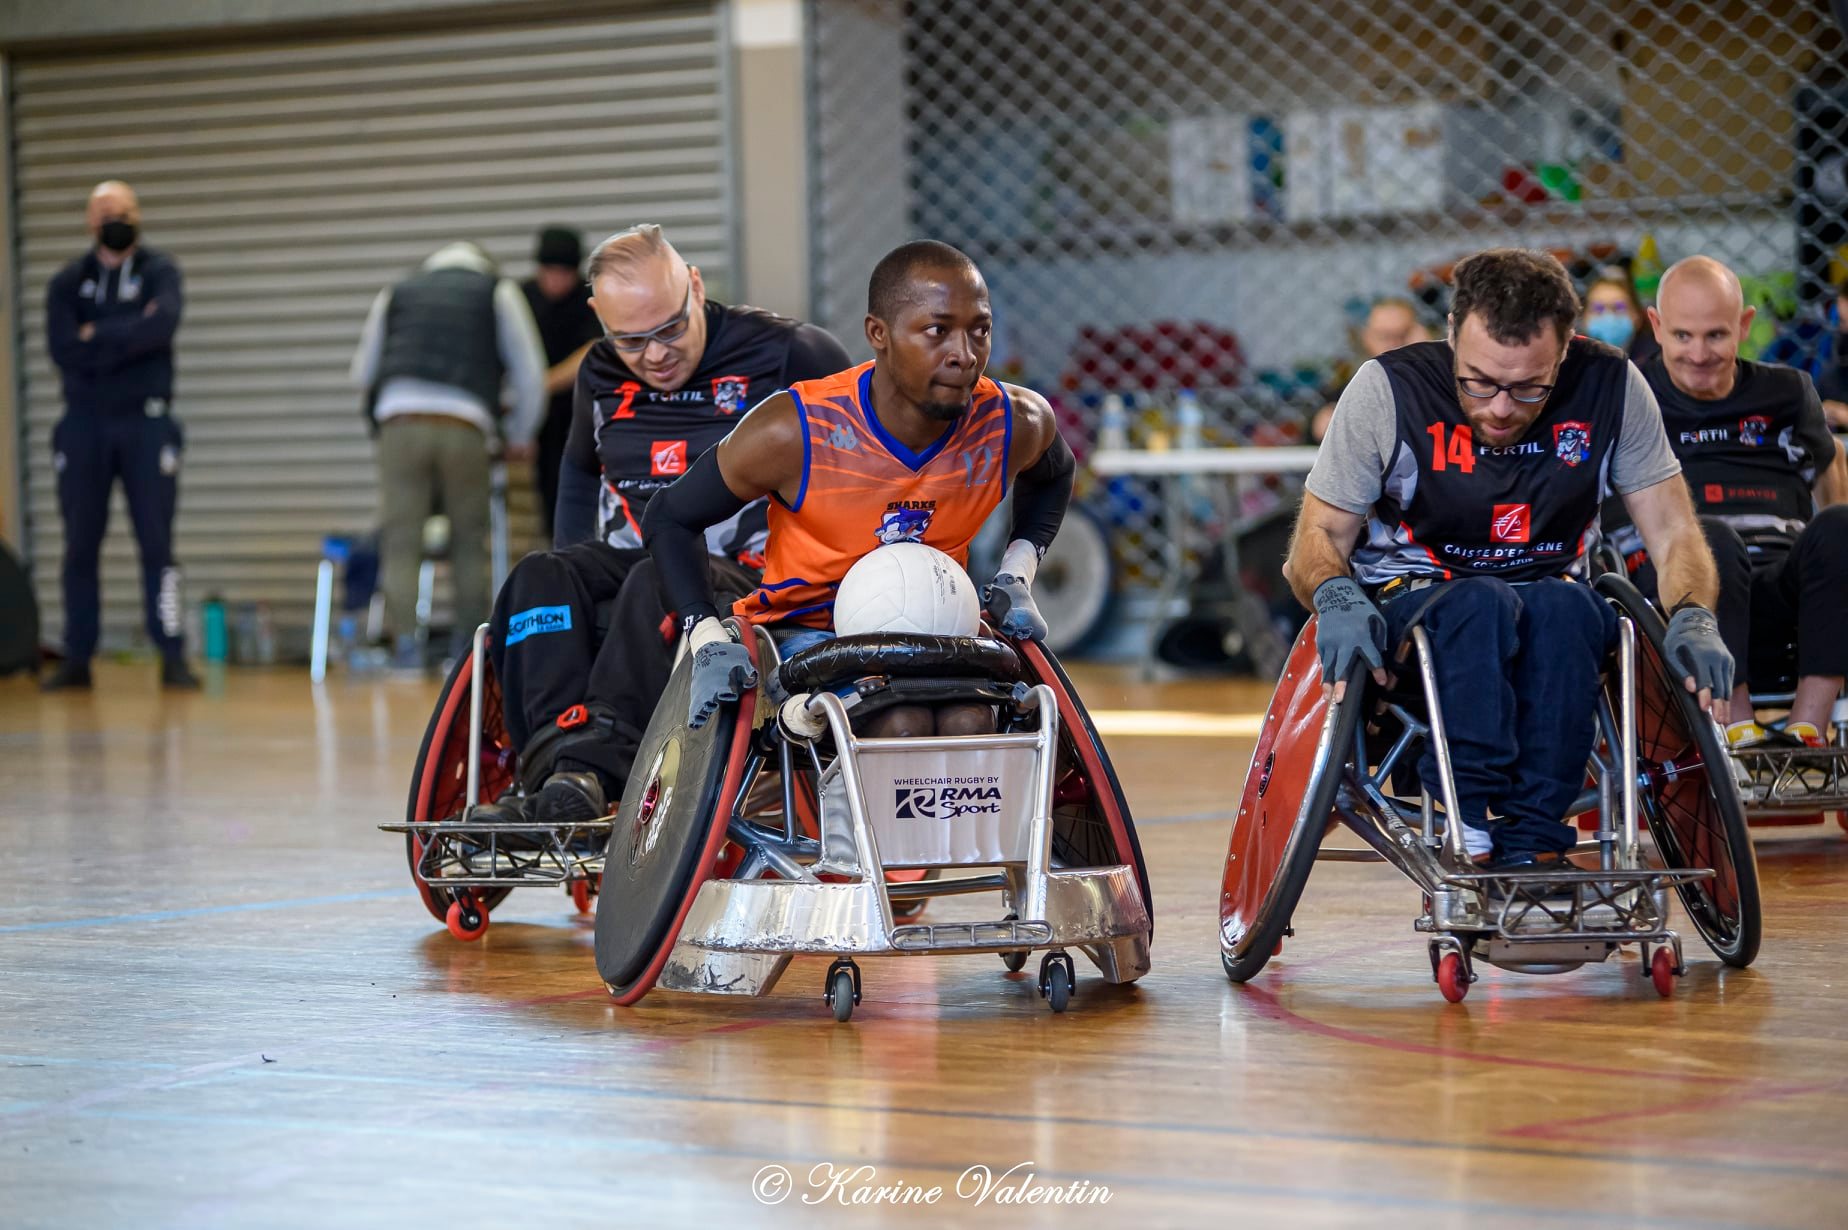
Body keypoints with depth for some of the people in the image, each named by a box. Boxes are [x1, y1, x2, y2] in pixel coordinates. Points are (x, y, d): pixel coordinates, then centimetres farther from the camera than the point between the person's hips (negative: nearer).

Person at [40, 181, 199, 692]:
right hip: (83, 424, 2)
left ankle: (173, 657, -3)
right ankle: (77, 659, 9)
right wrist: (129, 336, -11)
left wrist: (98, 336, -11)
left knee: (157, 540, -4)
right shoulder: (68, 282, 8)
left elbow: (162, 322, -17)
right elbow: (61, 347, -9)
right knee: (80, 545, 4)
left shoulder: (159, 271, 4)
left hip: (146, 421, -2)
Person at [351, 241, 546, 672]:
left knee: (401, 542, 1)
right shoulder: (498, 292, 21)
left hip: (400, 418, 1)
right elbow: (530, 374, 17)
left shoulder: (397, 294, 26)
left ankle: (405, 642, -9)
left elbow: (363, 372, 29)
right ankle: (468, 647, 12)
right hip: (464, 424, -1)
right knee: (469, 542, 12)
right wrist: (519, 436, 31)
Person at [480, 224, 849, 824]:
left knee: (660, 586, -39)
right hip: (624, 564, 5)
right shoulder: (600, 375, 15)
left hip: (745, 570, -5)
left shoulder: (788, 353, -2)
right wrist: (572, 577, 21)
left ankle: (592, 770, -54)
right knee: (538, 579, -28)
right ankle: (557, 762, -47)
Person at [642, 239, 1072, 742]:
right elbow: (669, 519, -7)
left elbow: (1052, 476, 16)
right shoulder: (794, 432, -23)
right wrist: (709, 643, -19)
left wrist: (1017, 577, 1)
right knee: (901, 724, -33)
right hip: (805, 628, -3)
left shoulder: (1016, 425, -13)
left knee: (971, 722, -30)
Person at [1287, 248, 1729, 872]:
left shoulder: (1610, 387, -7)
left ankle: (1530, 841, -36)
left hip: (1551, 594, 2)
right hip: (1408, 603, -2)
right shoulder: (1388, 390, -11)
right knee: (1482, 604, -35)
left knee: (1563, 605, -34)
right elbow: (1319, 535, -5)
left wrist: (1693, 619, -23)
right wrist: (1336, 597, -29)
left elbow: (1672, 532, -1)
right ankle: (1471, 828, -38)